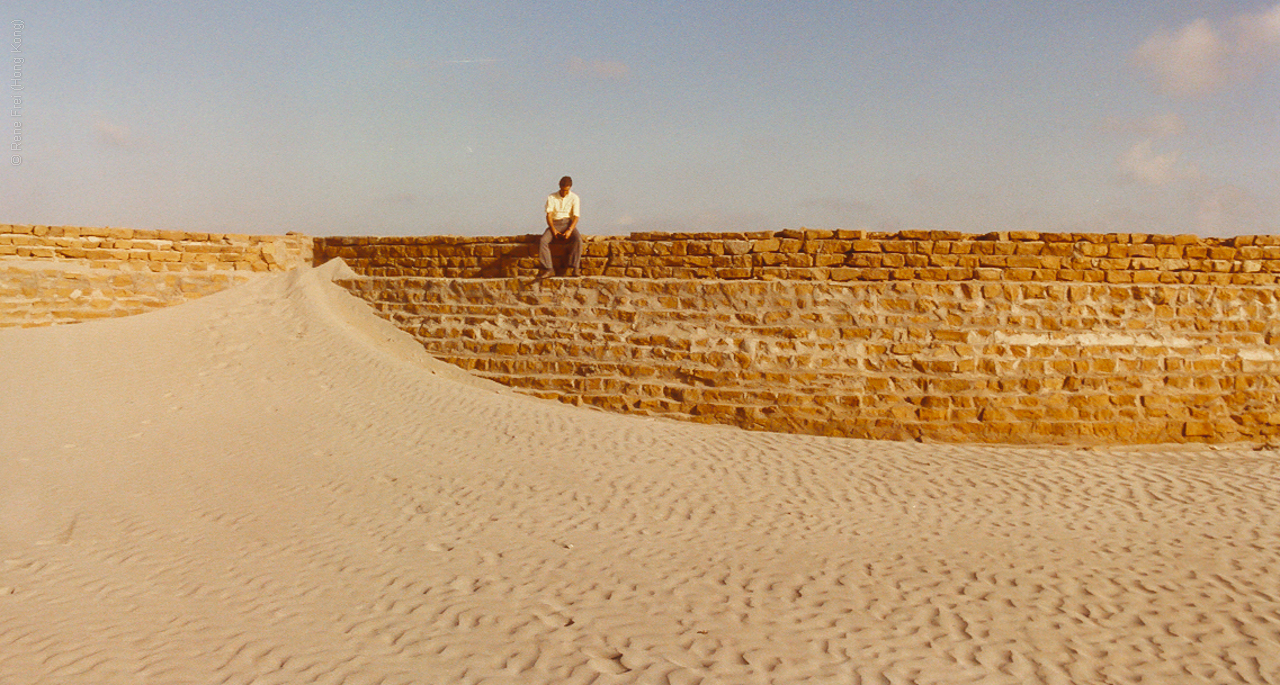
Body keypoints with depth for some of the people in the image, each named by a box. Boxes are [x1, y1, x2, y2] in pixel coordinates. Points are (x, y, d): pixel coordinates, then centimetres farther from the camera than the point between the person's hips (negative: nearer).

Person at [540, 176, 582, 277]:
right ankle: (548, 268, -25)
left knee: (578, 239, -34)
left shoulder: (574, 198, 2)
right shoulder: (551, 197, 3)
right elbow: (549, 215, -2)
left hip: (568, 223, -1)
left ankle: (574, 267, -30)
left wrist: (570, 230, -22)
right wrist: (553, 230, -18)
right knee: (542, 241, -29)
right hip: (555, 224, 1)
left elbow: (576, 217, -5)